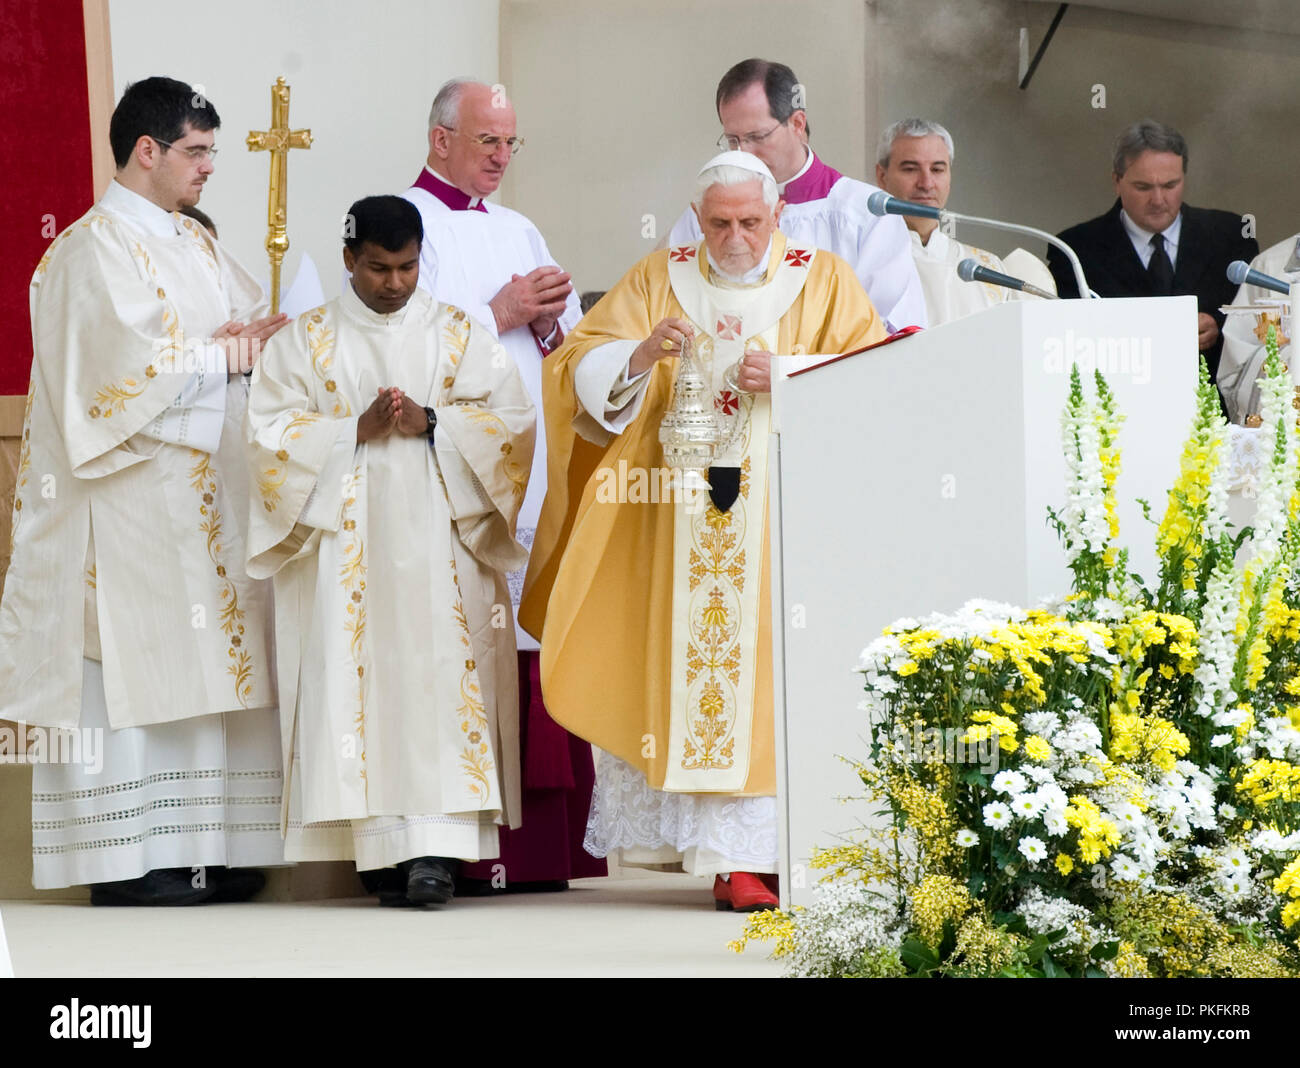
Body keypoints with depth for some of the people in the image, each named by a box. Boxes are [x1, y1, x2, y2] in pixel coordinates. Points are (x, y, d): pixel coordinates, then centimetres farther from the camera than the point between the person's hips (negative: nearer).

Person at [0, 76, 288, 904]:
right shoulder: (96, 249, -9)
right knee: (134, 668, -9)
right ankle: (128, 860, -8)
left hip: (206, 493, 8)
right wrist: (228, 355, -6)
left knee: (199, 671, 5)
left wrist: (240, 338, -8)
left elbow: (264, 325, 15)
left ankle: (200, 848, 7)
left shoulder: (196, 246, 18)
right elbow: (137, 363, -18)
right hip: (133, 492, -8)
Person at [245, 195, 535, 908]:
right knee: (360, 675, -8)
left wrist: (431, 422, -10)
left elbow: (512, 418, 5)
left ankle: (436, 848, -20)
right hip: (345, 539, 0)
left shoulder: (459, 335, 13)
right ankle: (387, 848, -7)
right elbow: (271, 432, 1)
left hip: (438, 535, 0)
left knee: (439, 674, -13)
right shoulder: (306, 340, 11)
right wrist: (358, 429, -11)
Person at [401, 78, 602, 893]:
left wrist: (547, 320, 1)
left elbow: (574, 340, 23)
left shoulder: (519, 232, 22)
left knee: (530, 638, -1)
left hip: (528, 468, 6)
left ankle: (539, 844, -2)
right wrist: (499, 314, -8)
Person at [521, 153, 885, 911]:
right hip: (670, 522, 2)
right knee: (665, 669, -2)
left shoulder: (823, 281, 9)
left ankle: (741, 856, -16)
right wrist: (640, 355, -16)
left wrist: (785, 374, -15)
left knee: (757, 671, -11)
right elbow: (579, 367, 5)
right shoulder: (658, 279, 12)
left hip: (779, 516, -2)